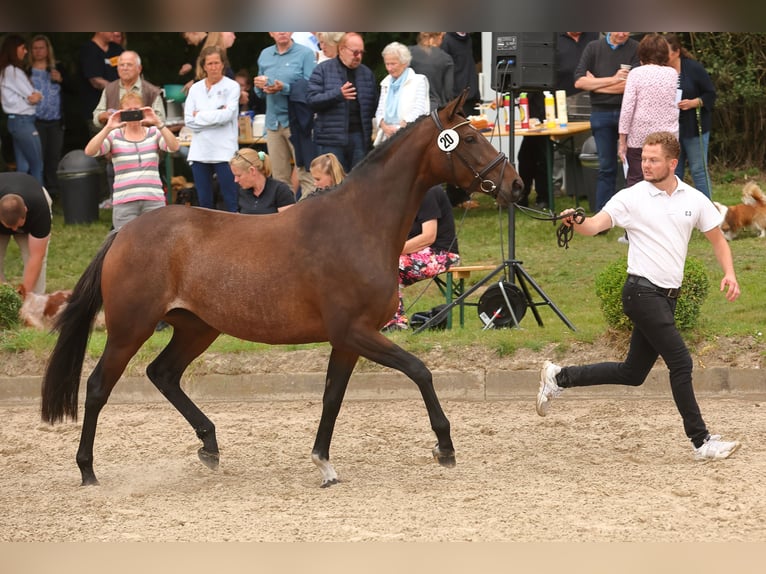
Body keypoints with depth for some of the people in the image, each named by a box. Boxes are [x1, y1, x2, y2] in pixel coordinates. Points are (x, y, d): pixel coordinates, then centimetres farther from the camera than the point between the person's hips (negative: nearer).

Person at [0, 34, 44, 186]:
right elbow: (34, 96, -13)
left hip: (15, 121, 9)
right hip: (23, 121, -9)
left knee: (23, 167, 8)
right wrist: (37, 96, 6)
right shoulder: (14, 71, -14)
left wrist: (34, 95, -9)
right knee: (37, 166, -4)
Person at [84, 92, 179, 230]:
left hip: (154, 200, 1)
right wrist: (108, 128, -17)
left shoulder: (154, 134, 11)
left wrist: (158, 123, -19)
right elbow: (89, 151, -8)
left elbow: (174, 147, -8)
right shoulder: (114, 136, 7)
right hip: (124, 203, -1)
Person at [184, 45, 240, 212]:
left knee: (231, 201, -5)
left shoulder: (231, 86, 1)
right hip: (200, 152, 4)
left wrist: (200, 115, -3)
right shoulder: (195, 89, 11)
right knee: (204, 201, 8)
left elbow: (228, 114, -12)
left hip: (224, 152, -4)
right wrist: (217, 115, -7)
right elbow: (189, 121, 1)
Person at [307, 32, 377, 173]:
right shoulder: (323, 70, 2)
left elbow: (374, 103, 18)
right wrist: (338, 94, -21)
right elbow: (312, 100, -7)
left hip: (359, 135, 4)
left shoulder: (367, 73, 14)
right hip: (332, 137, -4)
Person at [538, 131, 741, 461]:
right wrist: (575, 223, -40)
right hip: (642, 291, -6)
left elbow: (717, 239, 15)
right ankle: (701, 441, -6)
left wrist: (729, 273, -1)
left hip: (667, 297, 6)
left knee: (632, 374, 10)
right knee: (681, 362, -12)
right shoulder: (631, 198, -6)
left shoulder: (694, 200, 7)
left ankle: (560, 378, 24)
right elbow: (595, 225, -17)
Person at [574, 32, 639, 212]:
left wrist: (595, 84, -4)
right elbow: (579, 81, -2)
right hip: (601, 112, 2)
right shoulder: (594, 48, 7)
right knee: (606, 168, 6)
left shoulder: (636, 49, 0)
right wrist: (612, 80, -10)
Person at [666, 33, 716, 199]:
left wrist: (693, 103, -18)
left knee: (698, 170, 1)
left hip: (694, 127, -4)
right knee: (673, 171, 8)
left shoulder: (694, 68, -9)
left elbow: (710, 95, -4)